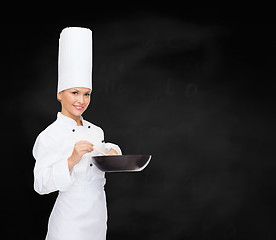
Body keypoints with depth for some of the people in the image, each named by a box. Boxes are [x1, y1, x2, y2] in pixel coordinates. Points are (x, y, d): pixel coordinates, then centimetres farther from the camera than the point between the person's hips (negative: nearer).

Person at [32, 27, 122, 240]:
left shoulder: (96, 132, 9)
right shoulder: (50, 136, -11)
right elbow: (41, 184, -17)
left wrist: (112, 153, 3)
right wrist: (72, 160, -27)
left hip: (98, 218, 6)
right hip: (70, 220, -6)